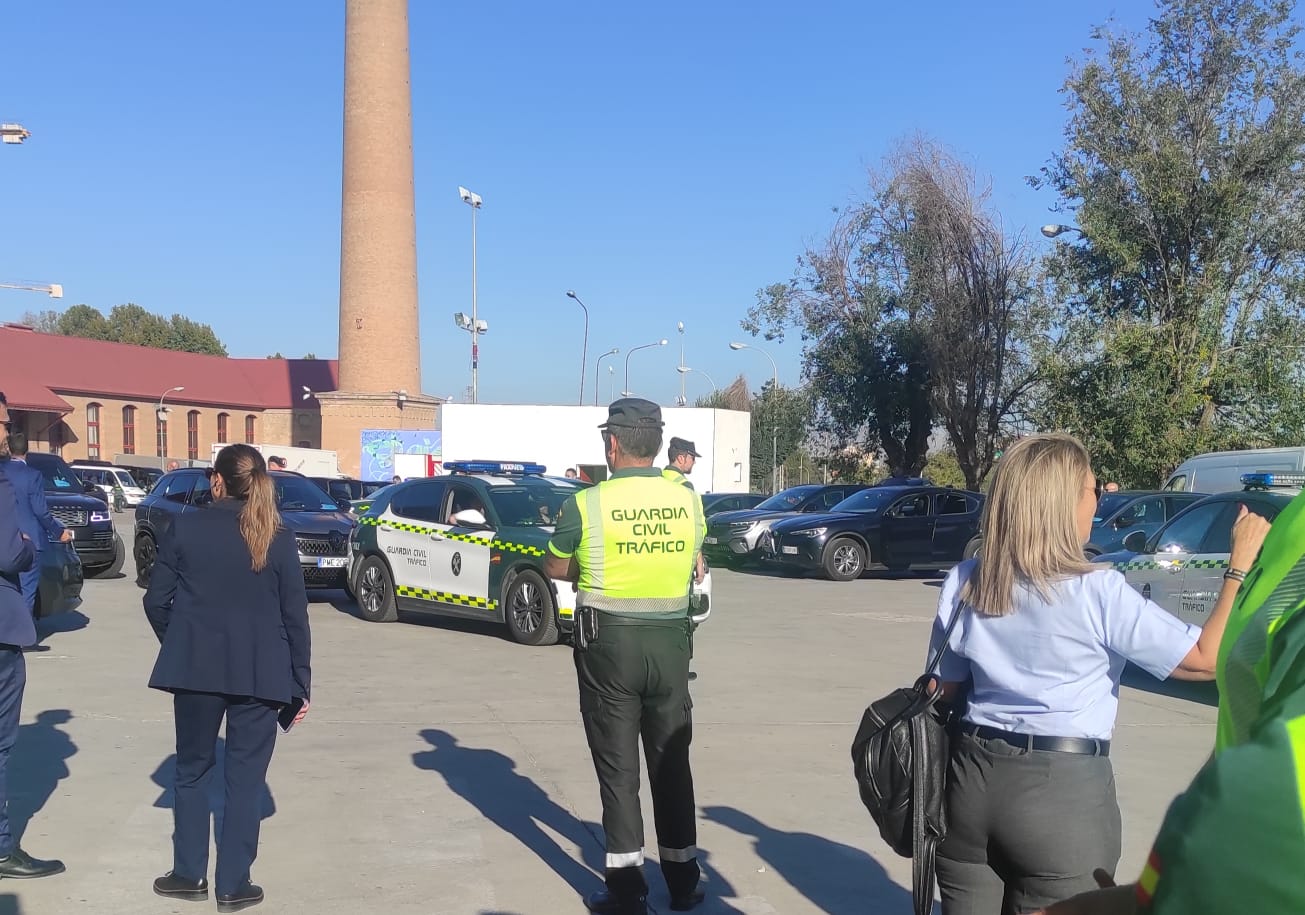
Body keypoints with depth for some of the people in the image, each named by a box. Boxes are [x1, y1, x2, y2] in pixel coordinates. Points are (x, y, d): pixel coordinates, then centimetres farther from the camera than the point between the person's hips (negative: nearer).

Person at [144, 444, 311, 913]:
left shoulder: (185, 527, -3)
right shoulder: (278, 538, -1)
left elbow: (156, 600, -1)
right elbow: (295, 616, -1)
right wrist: (300, 684, 5)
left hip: (196, 667, 0)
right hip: (259, 672, 0)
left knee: (192, 768, 17)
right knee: (246, 777, 7)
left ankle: (189, 874, 22)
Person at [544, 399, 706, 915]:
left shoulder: (587, 505, -12)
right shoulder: (687, 502, -1)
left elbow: (555, 569, 2)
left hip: (609, 643, -3)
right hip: (670, 641, 4)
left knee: (618, 767, 6)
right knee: (671, 762, 14)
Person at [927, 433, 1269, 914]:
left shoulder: (962, 584, 2)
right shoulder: (1097, 593, -13)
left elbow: (944, 689, 8)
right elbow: (1210, 658, -11)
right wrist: (1241, 562, -3)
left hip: (973, 778, 5)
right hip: (1063, 793, -4)